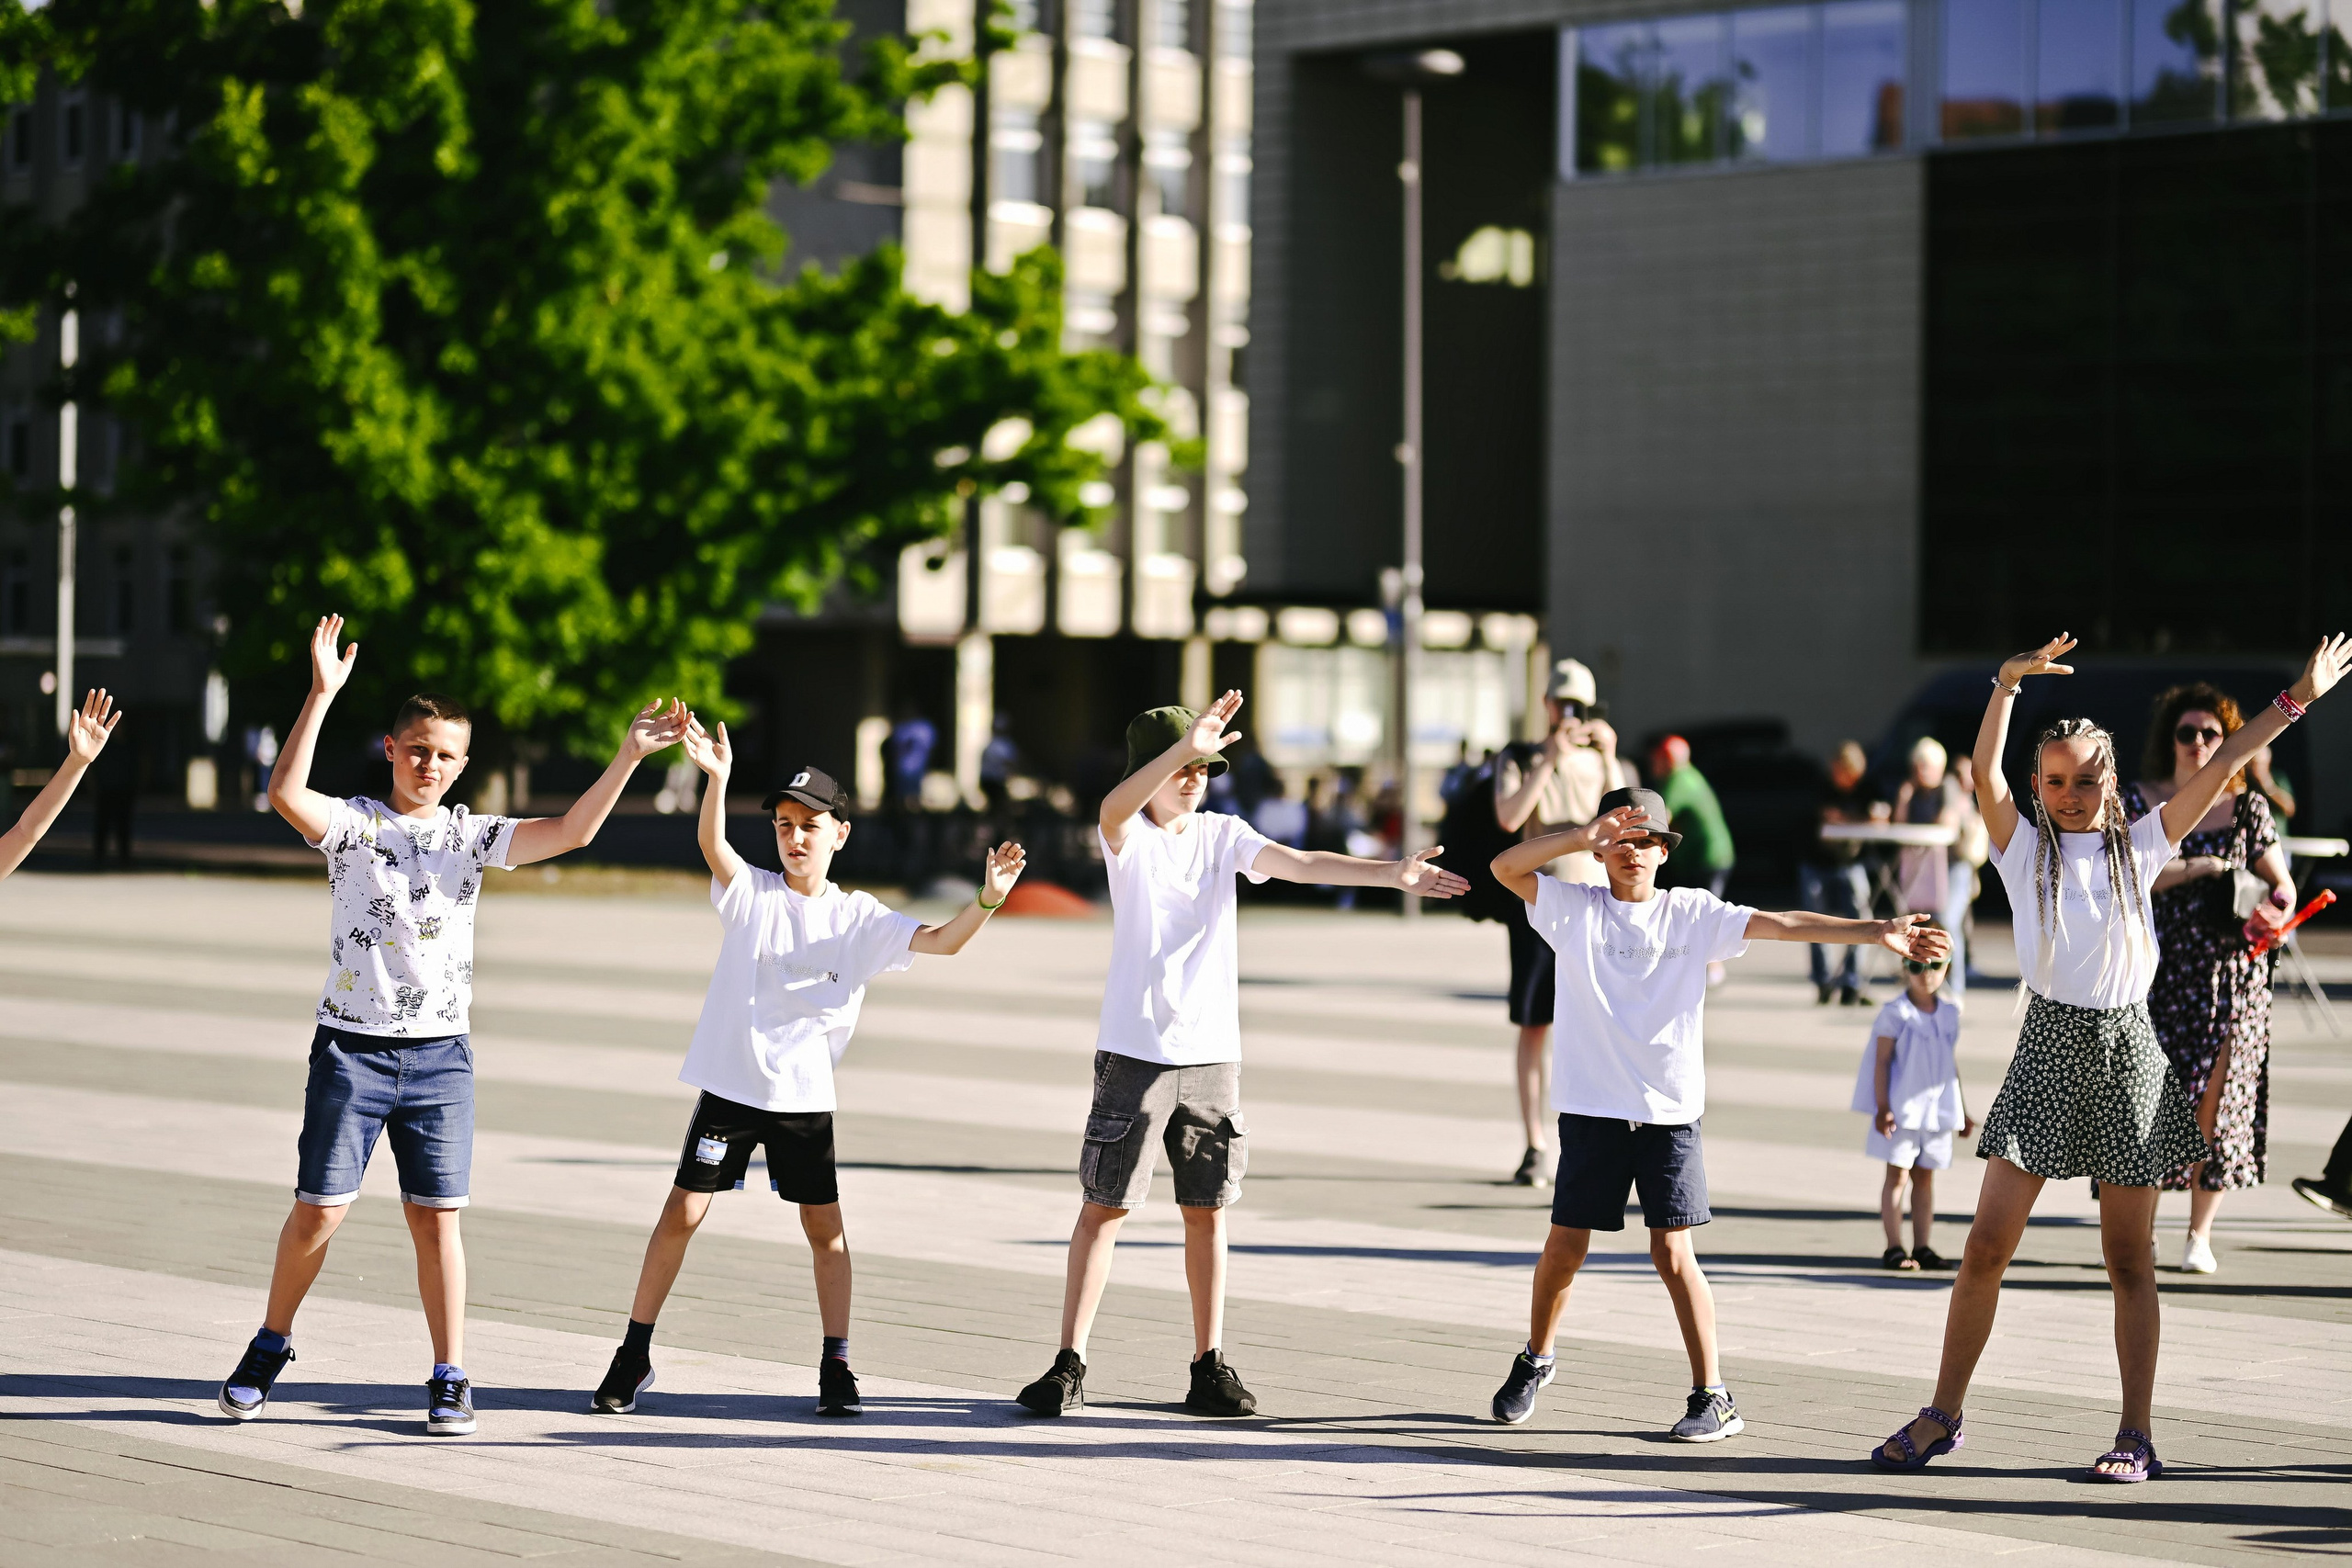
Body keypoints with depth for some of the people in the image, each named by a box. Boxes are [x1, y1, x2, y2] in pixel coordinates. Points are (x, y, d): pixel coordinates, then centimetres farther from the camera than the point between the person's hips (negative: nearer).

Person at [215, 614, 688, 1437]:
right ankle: (270, 1347, 20)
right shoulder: (354, 824, -2)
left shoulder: (471, 837, 7)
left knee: (436, 1217, 3)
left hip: (440, 1055, 2)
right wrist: (321, 696, -30)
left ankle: (450, 1378, 8)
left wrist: (627, 757, -13)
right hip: (353, 1050, -2)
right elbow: (285, 792, -22)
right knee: (320, 1209, 0)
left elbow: (569, 832, -2)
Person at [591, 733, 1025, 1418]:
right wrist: (717, 778, -42)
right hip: (731, 1086, -1)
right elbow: (712, 843, -23)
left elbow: (941, 941, -7)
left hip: (806, 1098, 1)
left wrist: (985, 901, -28)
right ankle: (634, 1355, 9)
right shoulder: (752, 893, -4)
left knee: (825, 1228, 4)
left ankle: (836, 1366, 13)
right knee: (682, 1212, 0)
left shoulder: (860, 919, 1)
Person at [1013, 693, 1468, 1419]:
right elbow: (1115, 808, -29)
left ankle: (1209, 1365, 13)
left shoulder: (1222, 834, 7)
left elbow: (1302, 863, -5)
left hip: (1211, 1053, 4)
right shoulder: (1128, 834, -5)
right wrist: (1186, 744, -45)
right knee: (1104, 1205, -1)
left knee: (1207, 1210, 6)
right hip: (1135, 1052, -4)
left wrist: (1391, 873, -20)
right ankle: (1069, 1365, 4)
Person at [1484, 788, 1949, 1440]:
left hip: (1669, 1110, -1)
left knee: (1673, 1253, -5)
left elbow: (1779, 924, -4)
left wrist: (1875, 931, -13)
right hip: (1591, 1108, 1)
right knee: (1565, 1246, 6)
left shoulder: (1693, 913, 3)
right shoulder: (1573, 908, 3)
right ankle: (1537, 1358, 31)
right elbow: (1505, 867, -10)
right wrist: (1584, 835, -19)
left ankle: (1713, 1396, 3)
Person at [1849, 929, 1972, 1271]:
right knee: (1898, 1176, -2)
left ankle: (1922, 1248, 14)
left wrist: (1962, 1110, 18)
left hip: (1938, 1110, 5)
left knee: (1925, 1177, 9)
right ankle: (1894, 1248, 0)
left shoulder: (1950, 1012, 7)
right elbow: (1881, 1062, -9)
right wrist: (1883, 1108, -15)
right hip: (1902, 1110, -5)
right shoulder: (1895, 1014, -8)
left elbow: (1952, 1062, 15)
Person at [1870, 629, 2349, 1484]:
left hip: (2127, 1048, 0)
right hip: (2048, 1045, 0)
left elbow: (2222, 766, 1)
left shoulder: (2140, 846, 4)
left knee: (2129, 1259, 4)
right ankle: (1943, 1415, 8)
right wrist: (2007, 685, -28)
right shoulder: (2023, 847, 1)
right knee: (1986, 1246, -3)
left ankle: (2136, 1435, 9)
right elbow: (1984, 773, -15)